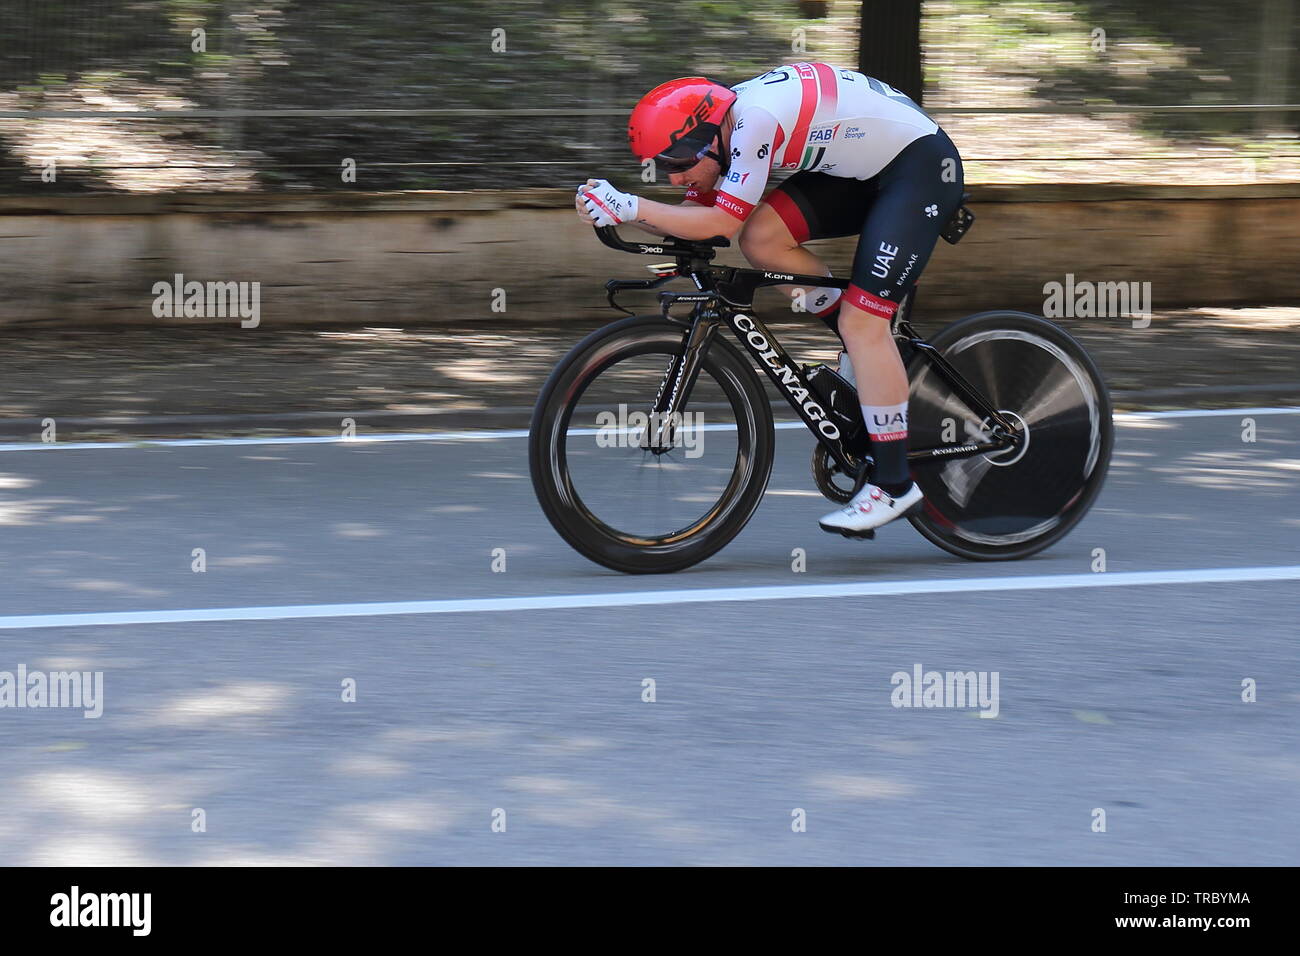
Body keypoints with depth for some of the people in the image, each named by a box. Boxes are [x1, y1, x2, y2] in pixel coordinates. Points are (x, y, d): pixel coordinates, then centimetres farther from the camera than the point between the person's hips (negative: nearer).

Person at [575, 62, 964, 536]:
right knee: (762, 239, -8)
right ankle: (869, 349, 9)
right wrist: (612, 209, -12)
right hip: (864, 171, 9)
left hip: (922, 164, -9)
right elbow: (694, 216, 2)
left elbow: (721, 223, -27)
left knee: (860, 322, -15)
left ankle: (894, 485, -8)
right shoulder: (723, 122, -1)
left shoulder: (755, 120, -28)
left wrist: (628, 206, -29)